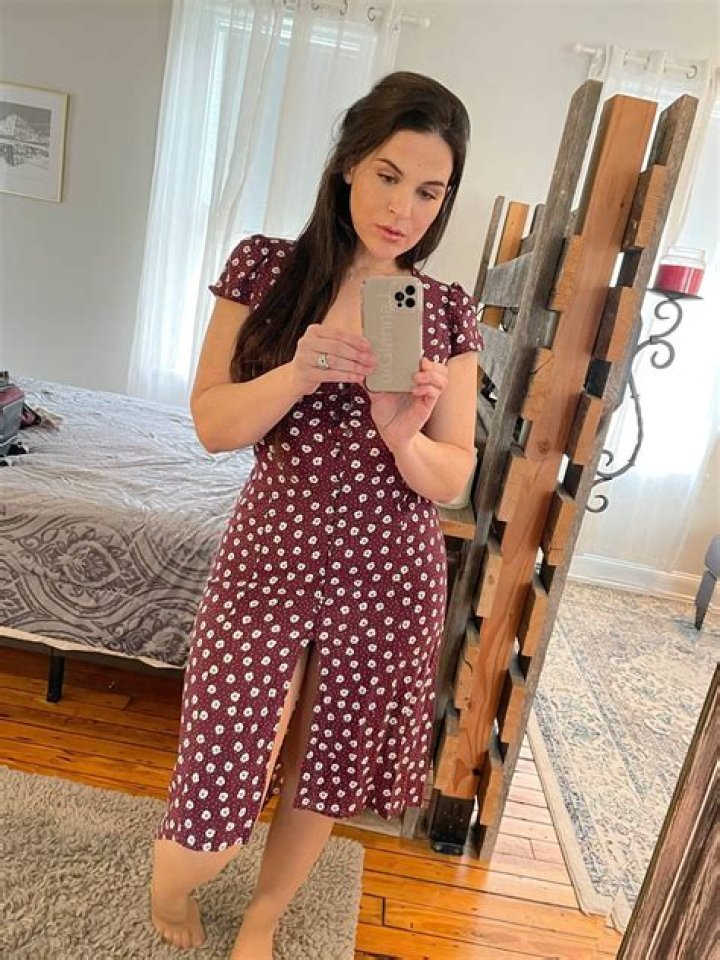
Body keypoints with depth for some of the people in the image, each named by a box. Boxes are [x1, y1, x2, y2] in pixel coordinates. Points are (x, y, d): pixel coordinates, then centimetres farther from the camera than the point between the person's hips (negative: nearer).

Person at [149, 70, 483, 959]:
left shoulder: (449, 312, 1)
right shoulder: (265, 267, -2)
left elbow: (452, 480, 0)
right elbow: (211, 424, -5)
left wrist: (404, 434, -22)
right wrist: (299, 373, -23)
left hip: (389, 576, 2)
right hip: (270, 555, -1)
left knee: (326, 769, 16)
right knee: (222, 783, 1)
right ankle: (170, 873, 42)